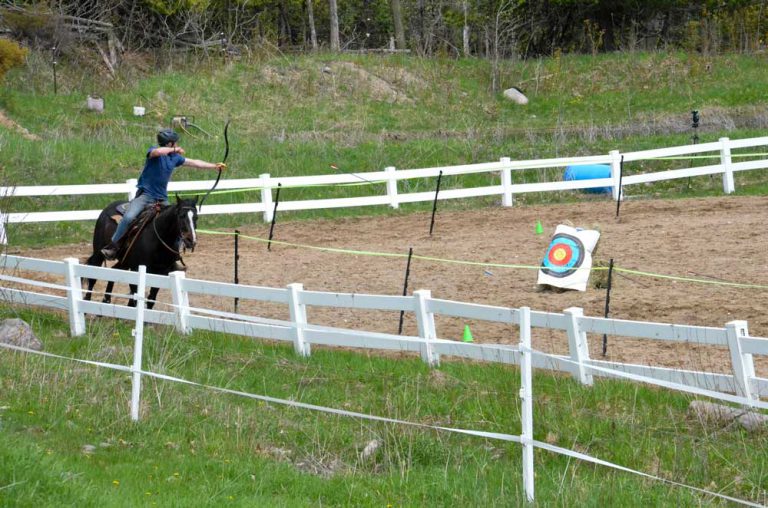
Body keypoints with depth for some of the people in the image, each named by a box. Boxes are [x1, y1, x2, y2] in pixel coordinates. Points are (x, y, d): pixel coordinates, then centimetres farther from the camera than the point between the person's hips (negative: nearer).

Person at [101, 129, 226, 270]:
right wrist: (175, 150, -24)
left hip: (162, 198, 6)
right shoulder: (153, 151, -8)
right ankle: (112, 246, -15)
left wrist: (215, 166, 20)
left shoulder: (175, 158, 11)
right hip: (145, 194, -6)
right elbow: (157, 152, -34)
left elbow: (194, 163, 19)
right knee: (129, 217, -28)